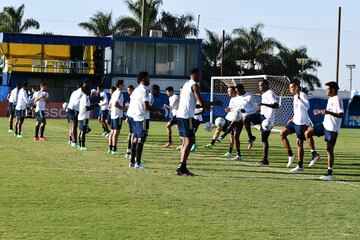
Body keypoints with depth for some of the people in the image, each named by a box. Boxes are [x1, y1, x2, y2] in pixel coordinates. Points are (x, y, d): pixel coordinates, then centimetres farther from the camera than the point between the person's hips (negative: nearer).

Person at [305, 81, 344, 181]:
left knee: (329, 150, -4)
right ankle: (314, 155, 1)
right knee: (308, 133, -6)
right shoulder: (330, 99, 14)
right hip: (325, 124, 9)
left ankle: (329, 173, 2)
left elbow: (341, 115, -24)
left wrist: (328, 112, -31)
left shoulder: (337, 100, -15)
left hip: (332, 128, -9)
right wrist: (321, 112, 19)